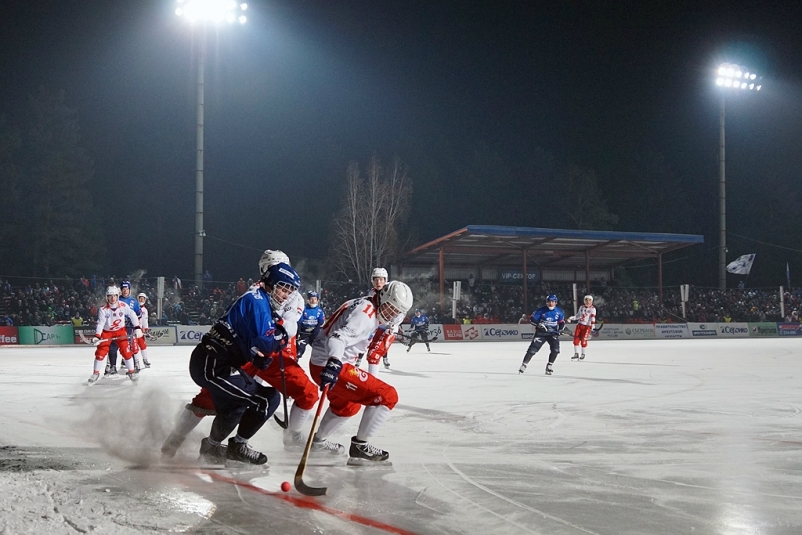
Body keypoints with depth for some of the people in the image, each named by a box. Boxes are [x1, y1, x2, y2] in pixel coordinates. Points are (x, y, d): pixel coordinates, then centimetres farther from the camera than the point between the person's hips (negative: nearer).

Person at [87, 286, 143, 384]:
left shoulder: (123, 306, -16)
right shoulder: (103, 309, -19)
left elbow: (132, 315, -5)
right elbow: (100, 323, -23)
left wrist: (137, 328, -9)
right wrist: (97, 336, -36)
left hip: (120, 331, 1)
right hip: (106, 332, -1)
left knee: (126, 351, -9)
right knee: (100, 352, -6)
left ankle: (131, 371, 5)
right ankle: (96, 373, 10)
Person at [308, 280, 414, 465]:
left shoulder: (364, 305, 11)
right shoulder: (365, 314, -19)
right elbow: (339, 337, -35)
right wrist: (334, 362, -51)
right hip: (329, 366, -11)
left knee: (348, 405, 35)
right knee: (387, 396, -12)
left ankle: (319, 440, 48)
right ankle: (360, 446, -8)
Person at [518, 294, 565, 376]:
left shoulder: (559, 312, -1)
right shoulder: (541, 310, -10)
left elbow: (562, 323, 8)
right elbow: (532, 319, -10)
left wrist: (560, 330, -10)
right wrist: (538, 324, -26)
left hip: (553, 333, 2)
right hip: (541, 333, -2)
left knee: (555, 349, -17)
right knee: (532, 349, -8)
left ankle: (550, 365, 2)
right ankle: (524, 365, 4)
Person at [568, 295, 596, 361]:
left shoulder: (593, 309, -3)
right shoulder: (581, 307, 13)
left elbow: (593, 318, -11)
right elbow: (578, 316, 18)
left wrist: (592, 326, -21)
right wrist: (571, 318, 3)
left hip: (587, 326, -5)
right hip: (579, 325, 5)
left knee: (583, 340, -9)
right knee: (576, 339, -1)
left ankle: (583, 355, 8)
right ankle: (576, 354, 9)